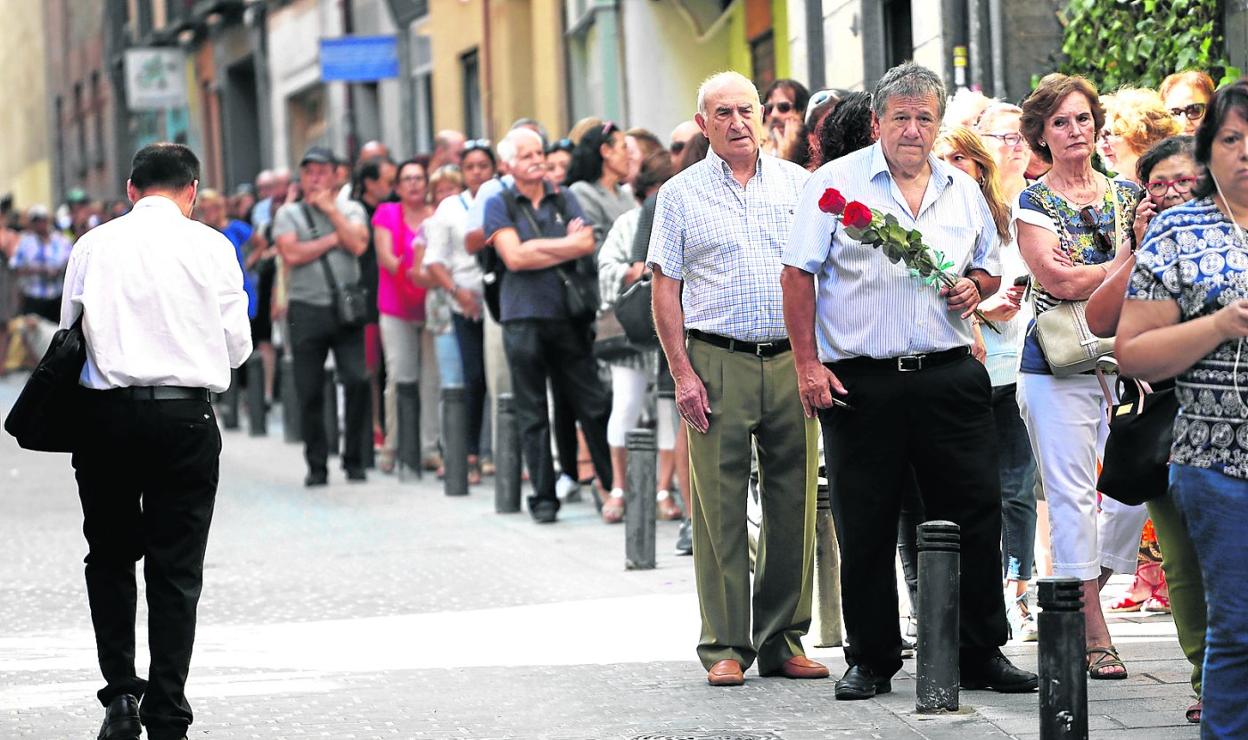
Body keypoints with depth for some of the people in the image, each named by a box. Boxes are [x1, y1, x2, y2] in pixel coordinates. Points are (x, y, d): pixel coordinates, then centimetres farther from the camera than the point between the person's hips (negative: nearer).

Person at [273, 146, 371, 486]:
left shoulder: (350, 210, 12)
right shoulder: (289, 213, 8)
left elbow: (358, 245, -7)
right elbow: (291, 254, -8)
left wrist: (331, 210, -4)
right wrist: (333, 240, -4)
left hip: (346, 307, 0)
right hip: (307, 309, 0)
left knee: (358, 380, -12)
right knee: (309, 392, 1)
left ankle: (354, 460, 1)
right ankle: (317, 466, 11)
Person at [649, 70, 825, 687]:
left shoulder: (797, 184, 10)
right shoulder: (681, 195, 5)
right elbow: (666, 289, 3)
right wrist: (682, 374, -6)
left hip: (791, 360, 2)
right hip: (717, 363, -2)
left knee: (794, 503, 4)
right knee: (719, 507, -3)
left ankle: (784, 641, 13)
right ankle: (725, 646, 3)